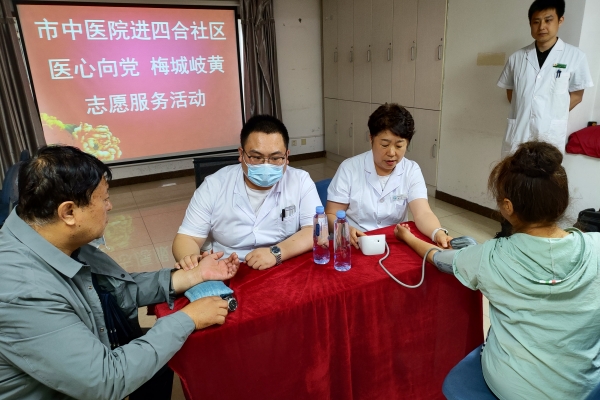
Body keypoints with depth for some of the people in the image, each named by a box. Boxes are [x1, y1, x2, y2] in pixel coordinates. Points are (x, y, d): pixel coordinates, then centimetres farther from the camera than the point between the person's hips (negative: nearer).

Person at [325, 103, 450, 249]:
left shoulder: (412, 171, -2)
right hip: (355, 246, -2)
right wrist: (345, 231, -26)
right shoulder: (349, 168, -8)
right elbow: (331, 215, -5)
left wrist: (439, 233, -34)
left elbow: (423, 213, -13)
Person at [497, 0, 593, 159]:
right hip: (518, 132, 2)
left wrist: (553, 115, -4)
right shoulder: (517, 57, 5)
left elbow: (576, 95, 6)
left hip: (551, 134, -2)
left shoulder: (575, 56, -1)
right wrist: (523, 112, 1)